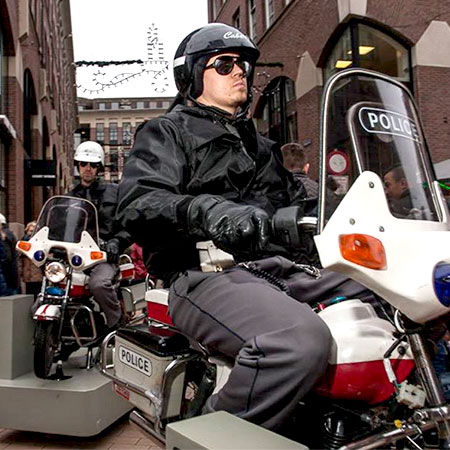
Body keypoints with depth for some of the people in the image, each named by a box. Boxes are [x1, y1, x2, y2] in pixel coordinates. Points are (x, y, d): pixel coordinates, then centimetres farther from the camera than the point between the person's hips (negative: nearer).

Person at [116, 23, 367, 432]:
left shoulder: (259, 144, 33)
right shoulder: (167, 132, 10)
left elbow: (291, 202, 37)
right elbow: (135, 205, -9)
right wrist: (203, 209, -29)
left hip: (281, 267, 8)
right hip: (209, 273, -7)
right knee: (302, 338, -35)